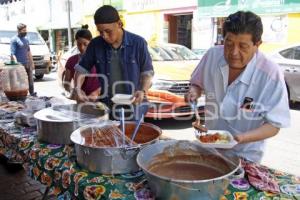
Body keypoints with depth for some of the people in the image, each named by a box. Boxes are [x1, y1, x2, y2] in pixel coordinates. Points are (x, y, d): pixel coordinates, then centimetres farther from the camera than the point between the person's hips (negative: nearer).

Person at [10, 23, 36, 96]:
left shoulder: (26, 40, 16)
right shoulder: (14, 40, -7)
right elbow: (13, 54, -13)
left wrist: (32, 62, 20)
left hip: (28, 63, 7)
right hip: (20, 64, -7)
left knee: (30, 79, 10)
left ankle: (32, 92, 19)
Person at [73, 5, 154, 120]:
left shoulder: (138, 43, -9)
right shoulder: (95, 44, -3)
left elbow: (147, 72, -2)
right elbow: (82, 68, 7)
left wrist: (143, 91, -18)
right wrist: (78, 88, -9)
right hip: (106, 107, 2)